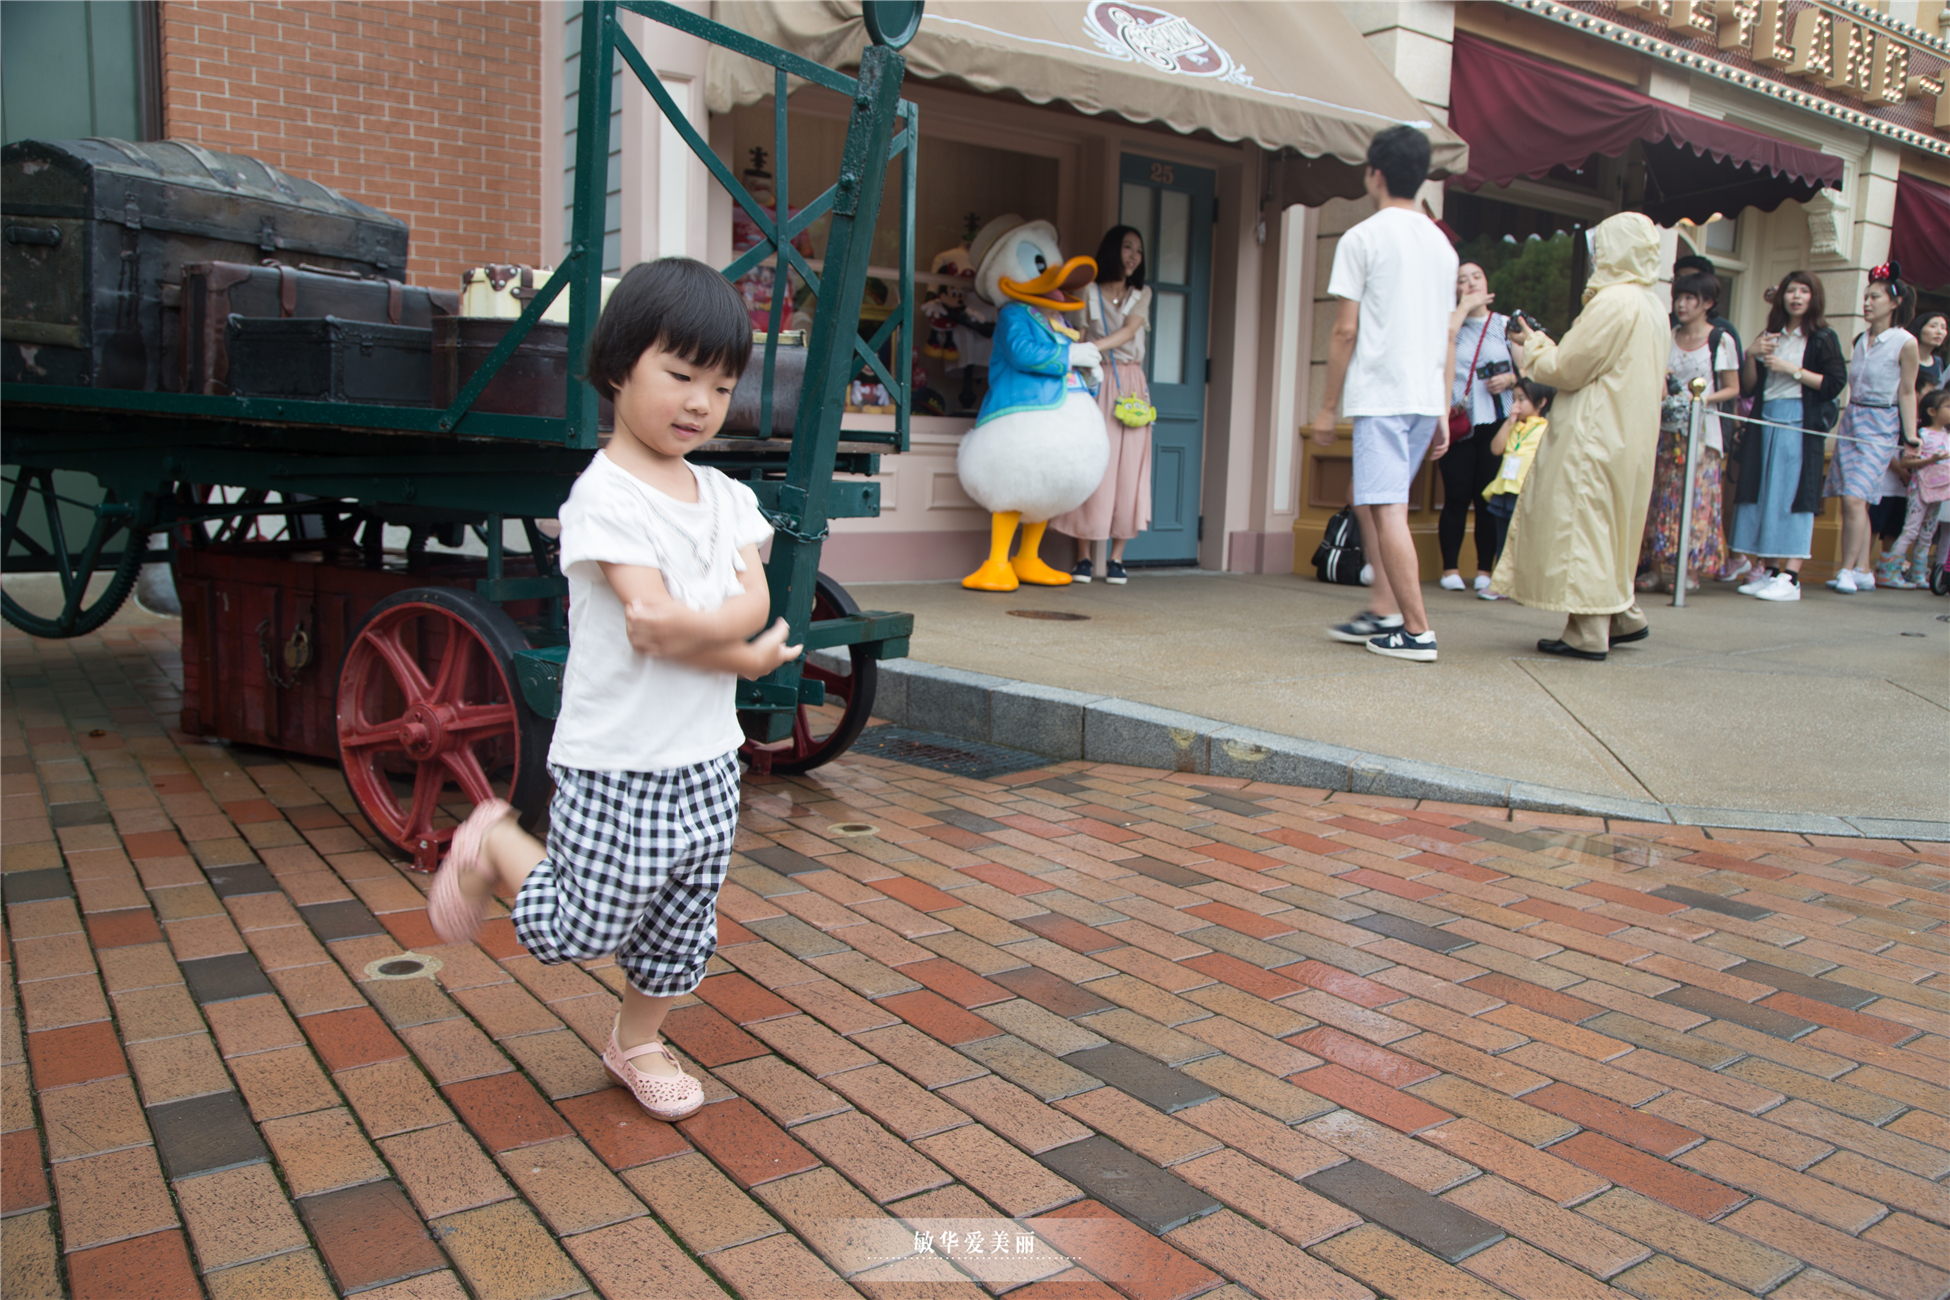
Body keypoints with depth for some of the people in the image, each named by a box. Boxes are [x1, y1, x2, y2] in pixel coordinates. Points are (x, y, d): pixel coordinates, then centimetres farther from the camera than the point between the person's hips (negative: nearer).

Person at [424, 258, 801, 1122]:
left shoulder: (725, 496, 6)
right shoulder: (605, 497, -16)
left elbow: (755, 601, -7)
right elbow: (649, 628, -24)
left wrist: (696, 622, -24)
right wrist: (746, 657, -16)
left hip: (706, 763, 7)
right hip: (616, 767, -6)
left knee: (682, 927, 19)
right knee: (578, 932, 5)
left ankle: (637, 1040, 41)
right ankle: (492, 846, 30)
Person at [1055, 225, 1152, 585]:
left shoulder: (1142, 294, 14)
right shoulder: (1088, 293, 6)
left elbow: (1128, 330, -4)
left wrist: (1095, 346, -20)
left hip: (1131, 386, 3)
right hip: (1096, 383, -3)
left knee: (1128, 469, -3)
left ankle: (1116, 558, 1)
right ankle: (1083, 558, -4)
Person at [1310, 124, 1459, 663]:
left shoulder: (1362, 238, -4)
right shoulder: (1442, 243, 16)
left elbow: (1346, 330, -8)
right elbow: (1448, 337, 16)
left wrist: (1326, 406, -1)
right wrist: (1442, 414, 19)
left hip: (1380, 394, -7)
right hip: (1427, 397, 7)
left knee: (1387, 508, -6)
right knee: (1372, 501, 18)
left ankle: (1417, 631, -7)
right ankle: (1383, 610, 18)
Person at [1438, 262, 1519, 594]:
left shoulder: (1506, 325, 12)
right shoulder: (1450, 321, 9)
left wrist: (1511, 378, -9)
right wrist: (1464, 307, -7)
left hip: (1494, 421, 1)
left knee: (1488, 498, -1)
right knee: (1456, 497, -3)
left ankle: (1485, 570, 5)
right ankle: (1450, 569, 2)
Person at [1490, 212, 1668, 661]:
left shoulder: (1614, 303, -16)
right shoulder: (1652, 305, 14)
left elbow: (1566, 370, -14)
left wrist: (1533, 345, 4)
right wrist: (1545, 345, 17)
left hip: (1595, 436, -9)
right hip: (1629, 436, 9)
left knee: (1581, 527, -4)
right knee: (1607, 527, 19)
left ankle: (1587, 635, -2)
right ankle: (1623, 616, 23)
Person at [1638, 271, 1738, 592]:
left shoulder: (1721, 340, 2)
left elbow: (1733, 388, 2)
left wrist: (1705, 398, -14)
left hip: (1700, 429, -4)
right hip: (1665, 428, 4)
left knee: (1696, 497, -6)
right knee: (1661, 495, 0)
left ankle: (1691, 571, -2)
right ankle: (1657, 569, 3)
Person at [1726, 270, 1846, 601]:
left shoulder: (1823, 338, 3)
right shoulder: (1771, 336, 17)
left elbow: (1835, 384, -7)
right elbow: (1749, 387, 13)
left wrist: (1792, 369, -11)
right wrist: (1752, 356, -3)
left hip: (1801, 423, -5)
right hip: (1765, 419, 5)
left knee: (1794, 494, -9)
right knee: (1764, 494, 3)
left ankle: (1791, 577, -11)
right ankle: (1769, 570, 8)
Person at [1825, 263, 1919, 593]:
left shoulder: (1905, 342, -6)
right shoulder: (1860, 340, 11)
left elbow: (1906, 392, -3)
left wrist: (1910, 436, -6)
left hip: (1880, 424, -6)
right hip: (1851, 419, 6)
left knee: (1855, 498, -16)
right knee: (1853, 501, 4)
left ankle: (1848, 571, -10)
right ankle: (1863, 571, 10)